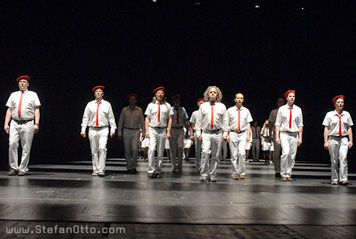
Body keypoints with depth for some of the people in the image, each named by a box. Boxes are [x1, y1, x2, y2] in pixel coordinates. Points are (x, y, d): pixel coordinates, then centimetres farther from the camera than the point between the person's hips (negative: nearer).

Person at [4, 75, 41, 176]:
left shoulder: (33, 95, 11)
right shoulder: (13, 95, 17)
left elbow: (37, 110, 5)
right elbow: (9, 110, 14)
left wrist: (36, 124, -6)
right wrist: (6, 124, 4)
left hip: (27, 124, -2)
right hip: (14, 123, 2)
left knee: (26, 148, -3)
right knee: (12, 144, -11)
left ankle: (22, 169, 5)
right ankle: (13, 168, -1)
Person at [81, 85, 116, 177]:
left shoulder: (107, 104, 8)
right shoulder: (90, 104, 10)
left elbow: (111, 117, 9)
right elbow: (85, 118, 10)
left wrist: (113, 129, 1)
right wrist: (83, 129, 3)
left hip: (103, 130, -2)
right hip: (92, 130, 2)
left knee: (102, 148, -17)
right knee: (94, 151, 3)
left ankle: (101, 170, -15)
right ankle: (95, 170, 9)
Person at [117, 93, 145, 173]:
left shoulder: (139, 110, 6)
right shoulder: (124, 110, 6)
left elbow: (142, 122, 9)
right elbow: (120, 122, 8)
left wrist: (143, 133, 4)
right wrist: (119, 133, 4)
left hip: (136, 131, -1)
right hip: (126, 131, 1)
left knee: (135, 148, -16)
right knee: (127, 150, 2)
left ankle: (134, 166, -3)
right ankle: (129, 167, 12)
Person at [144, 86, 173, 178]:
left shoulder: (167, 105, 9)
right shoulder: (151, 105, 8)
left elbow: (169, 119, 9)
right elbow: (147, 118, 7)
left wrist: (168, 132, 1)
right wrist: (147, 131, -3)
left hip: (162, 130, 1)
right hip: (152, 129, -1)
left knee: (160, 152, 3)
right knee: (152, 149, -16)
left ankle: (158, 171, 11)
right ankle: (151, 171, -12)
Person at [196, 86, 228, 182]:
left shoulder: (222, 106, 11)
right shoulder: (203, 106, 11)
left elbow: (225, 121, 11)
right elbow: (199, 120, 12)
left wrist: (225, 133, 4)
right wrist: (198, 132, 5)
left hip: (217, 133, 1)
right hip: (206, 133, -1)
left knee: (215, 155, 3)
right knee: (205, 152, -17)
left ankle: (212, 174, 12)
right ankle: (204, 174, -11)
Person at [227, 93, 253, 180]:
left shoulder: (246, 111, 10)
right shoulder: (230, 110, 6)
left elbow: (248, 123, 11)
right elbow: (227, 123, 7)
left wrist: (248, 135, 2)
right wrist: (227, 134, -1)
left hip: (243, 134, 0)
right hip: (233, 134, 0)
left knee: (242, 153, -14)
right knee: (234, 155, -1)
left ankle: (241, 172, -2)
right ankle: (235, 173, 7)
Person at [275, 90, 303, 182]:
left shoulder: (298, 110, 10)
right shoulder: (281, 109, 5)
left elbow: (300, 125, 11)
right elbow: (277, 124, 5)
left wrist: (300, 137, 4)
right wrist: (277, 136, -4)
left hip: (294, 135, 3)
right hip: (284, 134, -2)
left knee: (292, 156, 0)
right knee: (285, 153, -19)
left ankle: (288, 175, 10)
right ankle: (283, 174, -10)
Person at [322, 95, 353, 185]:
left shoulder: (347, 114, 11)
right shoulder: (329, 114, 5)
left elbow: (349, 128, 14)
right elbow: (326, 128, 3)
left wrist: (351, 140, 7)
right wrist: (326, 141, -3)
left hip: (344, 139, 1)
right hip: (333, 138, -1)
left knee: (343, 158, -15)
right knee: (334, 160, 1)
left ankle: (343, 179, -17)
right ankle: (334, 179, 10)